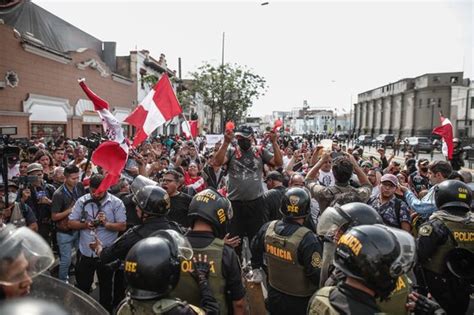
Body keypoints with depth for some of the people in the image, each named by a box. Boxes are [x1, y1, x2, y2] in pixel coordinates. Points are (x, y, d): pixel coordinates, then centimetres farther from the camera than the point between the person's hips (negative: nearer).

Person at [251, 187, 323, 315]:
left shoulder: (267, 228, -12)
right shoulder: (307, 239, -29)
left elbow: (255, 250, 7)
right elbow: (317, 275, -24)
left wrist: (256, 269, 24)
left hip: (274, 294, 4)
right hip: (300, 301, -4)